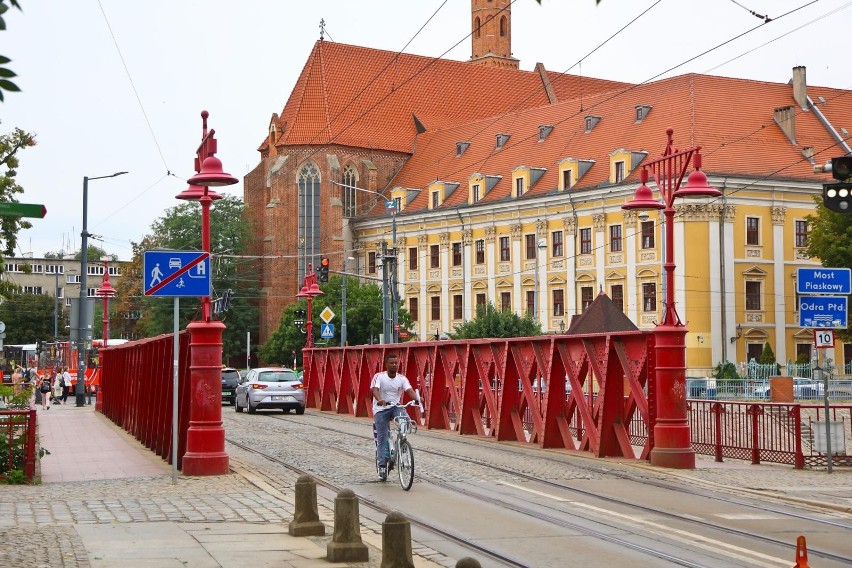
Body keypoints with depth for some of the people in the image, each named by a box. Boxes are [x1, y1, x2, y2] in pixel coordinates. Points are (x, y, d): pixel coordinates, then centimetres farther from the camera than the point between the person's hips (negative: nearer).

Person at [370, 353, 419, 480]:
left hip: (396, 407, 2)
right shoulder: (379, 376, -10)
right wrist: (380, 400, -47)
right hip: (381, 409, -2)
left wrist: (416, 399, -38)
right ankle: (382, 465, 2)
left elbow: (409, 390, -16)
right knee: (382, 437, -5)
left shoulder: (402, 378, -1)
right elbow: (374, 389, -26)